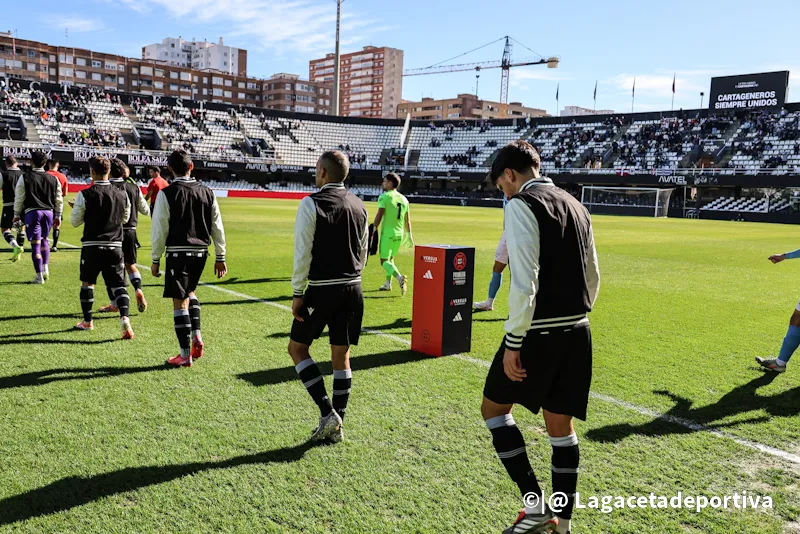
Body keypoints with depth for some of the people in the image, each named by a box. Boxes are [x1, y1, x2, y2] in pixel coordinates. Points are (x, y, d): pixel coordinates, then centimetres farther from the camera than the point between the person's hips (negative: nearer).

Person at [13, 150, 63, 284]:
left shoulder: (25, 178, -4)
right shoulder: (53, 179, 5)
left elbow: (19, 198, -1)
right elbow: (59, 199, 9)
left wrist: (17, 215, 10)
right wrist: (58, 216, 17)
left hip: (32, 212, -3)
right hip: (49, 212, 4)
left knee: (35, 243, -1)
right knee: (44, 239, 23)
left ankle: (39, 276, 0)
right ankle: (45, 268, 14)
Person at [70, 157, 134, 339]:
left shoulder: (85, 195, -9)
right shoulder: (122, 195, 0)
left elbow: (75, 222, 0)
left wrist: (75, 208, 19)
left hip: (92, 246, -1)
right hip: (115, 246, 2)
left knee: (87, 282, 18)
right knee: (118, 285, 4)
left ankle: (87, 322, 27)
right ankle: (125, 318, -17)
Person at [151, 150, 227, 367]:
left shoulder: (167, 194, -7)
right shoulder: (207, 192, 5)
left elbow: (159, 230, -6)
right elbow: (217, 228, 7)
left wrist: (155, 259, 2)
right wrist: (220, 257, 13)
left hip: (178, 252, -5)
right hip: (201, 251, 5)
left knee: (179, 301, 2)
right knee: (189, 292, 27)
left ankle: (185, 356, 6)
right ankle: (196, 336, 13)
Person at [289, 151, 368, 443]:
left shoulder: (311, 204, -9)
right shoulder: (358, 205, 9)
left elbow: (303, 253, -13)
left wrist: (298, 294, -7)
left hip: (322, 289, -6)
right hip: (353, 289, 6)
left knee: (297, 348, 11)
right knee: (341, 356, 12)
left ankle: (327, 413, 3)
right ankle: (336, 426, 18)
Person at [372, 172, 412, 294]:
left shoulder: (384, 197, -10)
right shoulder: (404, 199, 9)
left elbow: (379, 216, -15)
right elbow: (407, 221, 12)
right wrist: (409, 235, 20)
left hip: (387, 233, -6)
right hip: (399, 234, 6)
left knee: (384, 261, -4)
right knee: (390, 258, 22)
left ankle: (400, 277, -26)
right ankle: (388, 284, 25)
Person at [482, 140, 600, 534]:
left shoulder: (522, 204, -10)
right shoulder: (576, 206, 14)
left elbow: (524, 281, -20)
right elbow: (593, 277, 18)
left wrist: (513, 342, -17)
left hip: (539, 332, -7)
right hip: (577, 332, 8)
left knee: (494, 407, 11)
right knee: (560, 425, 16)